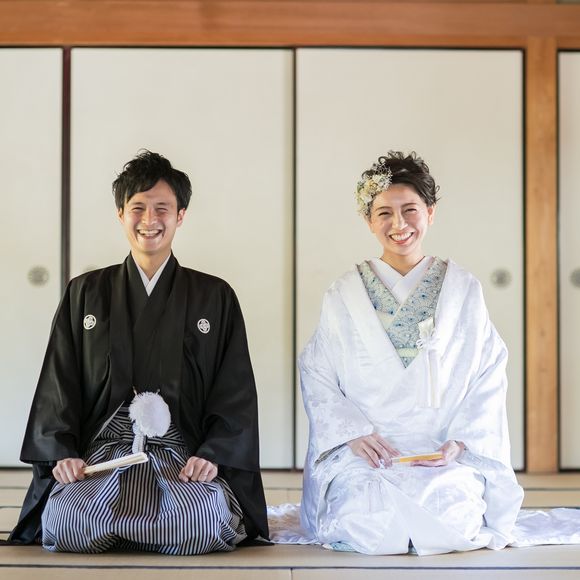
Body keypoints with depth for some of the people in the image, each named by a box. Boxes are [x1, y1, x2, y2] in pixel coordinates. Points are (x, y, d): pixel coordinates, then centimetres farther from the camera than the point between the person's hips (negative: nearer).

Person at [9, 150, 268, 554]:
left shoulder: (215, 298, 12)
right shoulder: (85, 294, 15)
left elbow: (235, 394, 6)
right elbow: (58, 386, 10)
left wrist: (212, 456, -10)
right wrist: (61, 454, -6)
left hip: (183, 457, 0)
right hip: (100, 454, 1)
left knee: (205, 523, -33)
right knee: (64, 522, -31)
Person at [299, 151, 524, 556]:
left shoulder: (464, 290, 8)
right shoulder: (344, 296, 8)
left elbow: (490, 382, 6)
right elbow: (317, 379, 5)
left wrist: (460, 441, -9)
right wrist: (354, 433, -11)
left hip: (448, 456, 0)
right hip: (364, 453, 0)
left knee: (450, 510, -29)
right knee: (370, 516, -29)